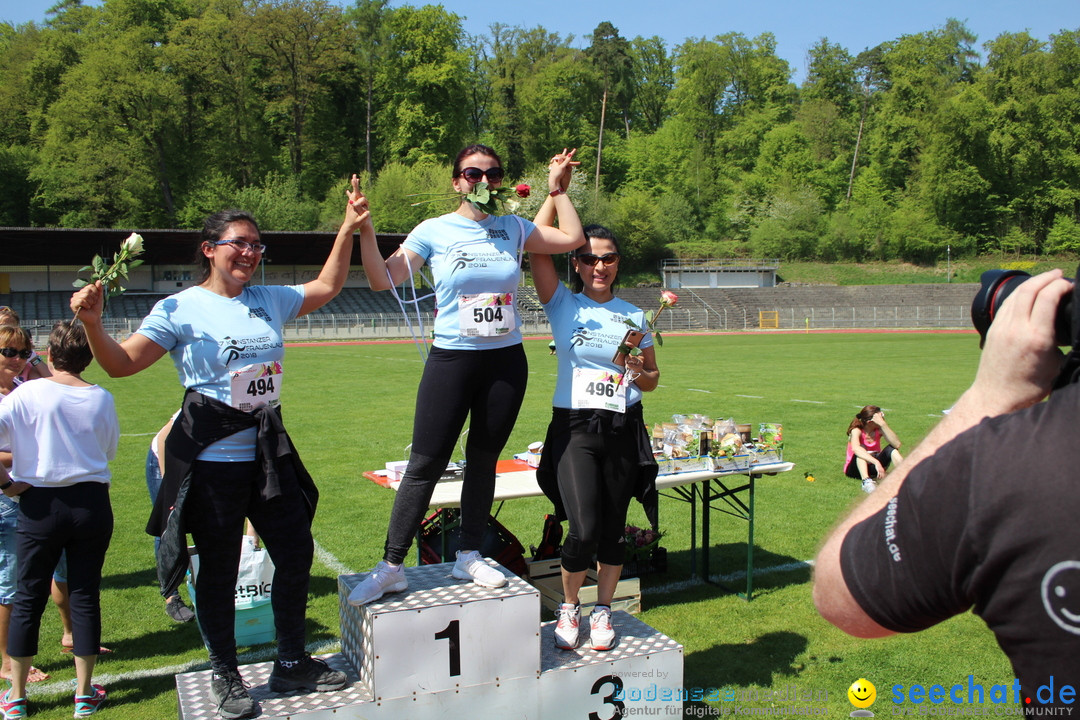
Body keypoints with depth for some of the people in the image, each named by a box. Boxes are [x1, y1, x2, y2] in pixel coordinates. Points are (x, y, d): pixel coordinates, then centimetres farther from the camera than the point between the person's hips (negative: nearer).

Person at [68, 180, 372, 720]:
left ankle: (291, 664, 29)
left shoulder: (270, 301, 8)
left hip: (269, 455, 6)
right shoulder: (180, 309, -6)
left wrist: (348, 230, 13)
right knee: (218, 571, 6)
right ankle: (226, 676, 26)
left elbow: (325, 288, 20)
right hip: (212, 461, -5)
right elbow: (121, 363, -10)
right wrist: (92, 323, -28)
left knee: (296, 554, 11)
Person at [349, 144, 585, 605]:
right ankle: (391, 567, 9)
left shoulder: (512, 228, 7)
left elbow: (573, 238, 11)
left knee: (484, 460, 11)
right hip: (452, 359, -3)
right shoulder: (435, 231, -2)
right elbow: (383, 279, -7)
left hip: (506, 360, 3)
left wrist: (557, 189, 11)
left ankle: (469, 557, 25)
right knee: (425, 464, -2)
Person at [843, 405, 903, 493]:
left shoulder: (879, 430, -8)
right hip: (855, 468, -4)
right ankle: (866, 481, -54)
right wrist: (876, 462, -54)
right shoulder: (857, 431, -20)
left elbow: (897, 444, -24)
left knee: (891, 448, -18)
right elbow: (855, 448, -43)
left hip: (873, 467, 4)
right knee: (861, 450, -32)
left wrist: (883, 424, -31)